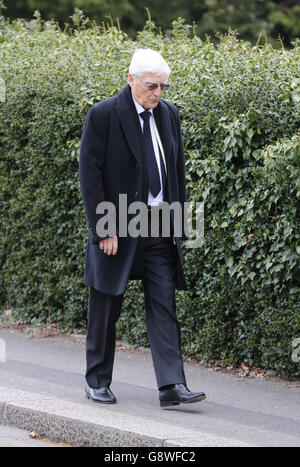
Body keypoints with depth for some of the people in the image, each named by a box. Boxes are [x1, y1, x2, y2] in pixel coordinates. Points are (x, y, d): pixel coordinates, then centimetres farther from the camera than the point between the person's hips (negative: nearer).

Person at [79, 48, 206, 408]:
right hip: (117, 228, -4)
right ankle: (97, 382, 21)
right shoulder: (103, 115, -11)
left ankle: (171, 385, -5)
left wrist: (177, 222, 9)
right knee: (105, 309, 7)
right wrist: (103, 230, -16)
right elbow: (90, 175, -12)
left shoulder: (169, 114, 7)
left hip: (159, 227, 4)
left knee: (164, 307, -2)